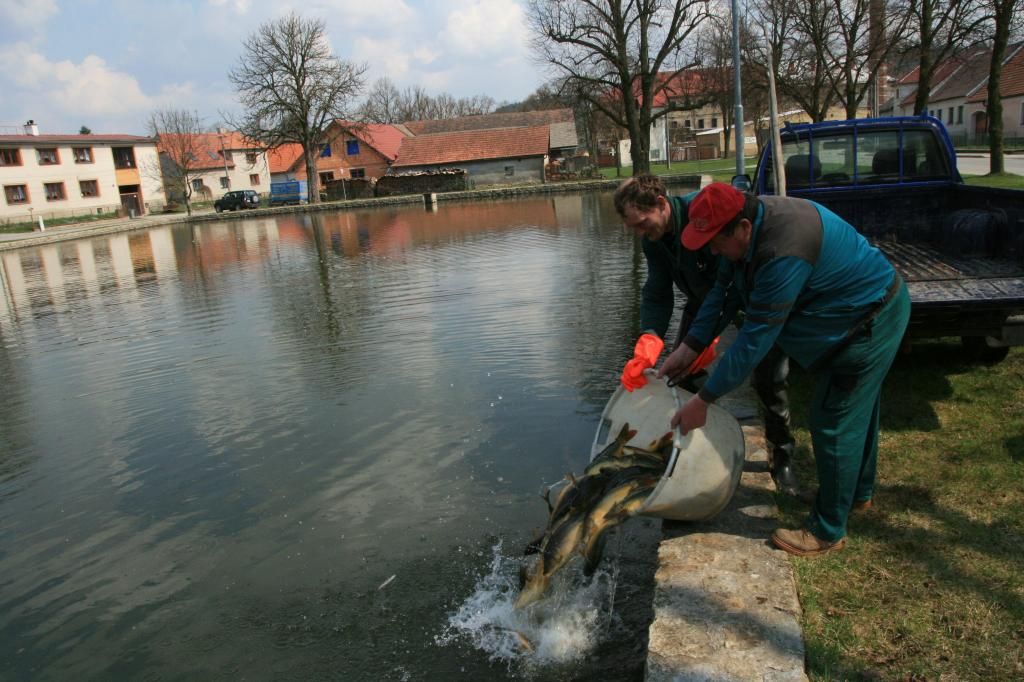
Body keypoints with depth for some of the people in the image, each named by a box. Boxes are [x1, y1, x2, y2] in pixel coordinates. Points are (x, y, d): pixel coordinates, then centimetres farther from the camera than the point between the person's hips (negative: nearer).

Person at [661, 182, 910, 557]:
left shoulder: (783, 253, -38)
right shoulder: (748, 221, -9)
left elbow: (755, 339, -35)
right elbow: (721, 287, 0)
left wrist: (703, 399, -30)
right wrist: (690, 346, -7)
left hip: (872, 322, -10)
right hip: (863, 311, 10)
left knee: (834, 424, -5)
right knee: (857, 408, 25)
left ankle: (827, 532, 12)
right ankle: (858, 492, 47)